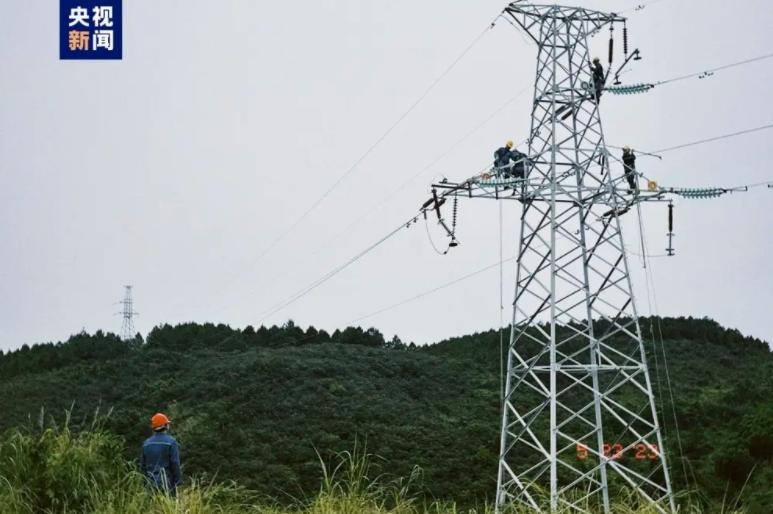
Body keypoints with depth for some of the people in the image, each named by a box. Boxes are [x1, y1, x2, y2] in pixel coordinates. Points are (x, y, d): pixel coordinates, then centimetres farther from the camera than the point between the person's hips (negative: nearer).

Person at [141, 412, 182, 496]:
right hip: (167, 483, -5)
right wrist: (178, 481, -6)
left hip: (152, 483, 5)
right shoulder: (171, 442, -9)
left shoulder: (146, 443, 8)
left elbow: (144, 465, 11)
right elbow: (175, 464, -12)